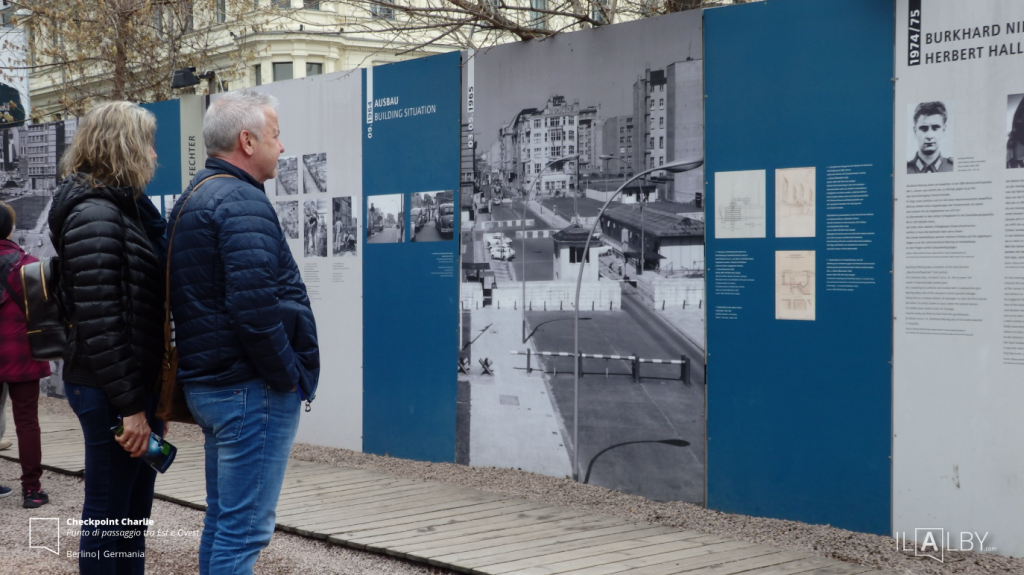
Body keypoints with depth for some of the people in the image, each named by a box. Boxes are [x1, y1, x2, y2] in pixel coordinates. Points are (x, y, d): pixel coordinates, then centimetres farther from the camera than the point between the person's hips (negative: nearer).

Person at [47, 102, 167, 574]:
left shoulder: (125, 208, 13)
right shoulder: (93, 215, -16)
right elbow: (100, 323, -21)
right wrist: (129, 405, -21)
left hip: (141, 384, 9)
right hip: (110, 392, -9)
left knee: (134, 514, 17)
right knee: (108, 517, 1)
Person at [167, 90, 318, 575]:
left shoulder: (191, 200, 17)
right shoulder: (241, 202, -16)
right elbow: (254, 304, -27)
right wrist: (289, 376, -14)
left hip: (206, 383, 10)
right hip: (250, 389, -10)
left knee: (222, 520, 18)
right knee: (244, 529, -5)